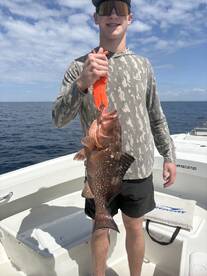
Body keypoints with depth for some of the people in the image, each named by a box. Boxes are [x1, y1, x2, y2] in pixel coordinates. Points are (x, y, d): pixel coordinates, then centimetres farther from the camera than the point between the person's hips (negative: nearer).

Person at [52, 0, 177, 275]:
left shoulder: (143, 64, 5)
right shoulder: (79, 66, -3)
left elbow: (156, 115, 10)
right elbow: (59, 119, -13)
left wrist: (169, 155, 8)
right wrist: (81, 84, -30)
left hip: (139, 167, 2)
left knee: (134, 227, 17)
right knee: (101, 228, 15)